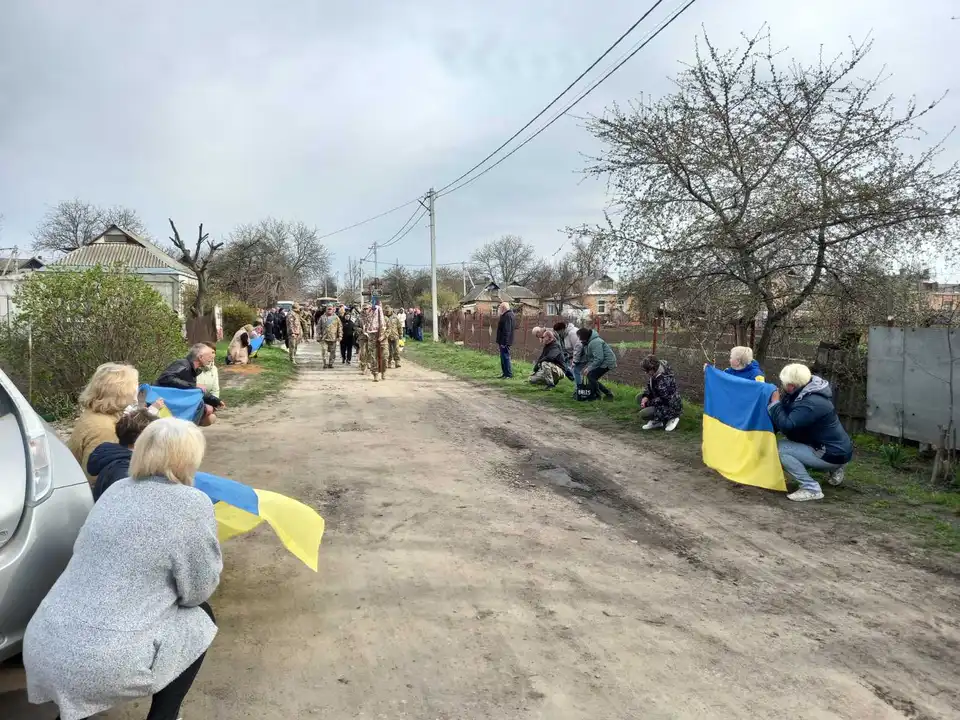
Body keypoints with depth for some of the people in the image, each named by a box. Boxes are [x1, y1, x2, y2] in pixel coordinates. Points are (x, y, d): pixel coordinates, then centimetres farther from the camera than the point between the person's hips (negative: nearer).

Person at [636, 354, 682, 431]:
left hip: (671, 407, -10)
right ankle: (656, 421, 6)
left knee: (643, 414, -20)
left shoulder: (665, 379, -31)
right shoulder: (653, 374, -3)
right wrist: (646, 396, -9)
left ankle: (671, 419, -3)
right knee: (639, 397, 6)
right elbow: (649, 387, 11)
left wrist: (648, 402, -18)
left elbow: (663, 399, -28)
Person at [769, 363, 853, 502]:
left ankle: (811, 489, -13)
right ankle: (833, 470, 20)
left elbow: (786, 425, -31)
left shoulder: (812, 403, -27)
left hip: (834, 454, -10)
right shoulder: (804, 393, 2)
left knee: (780, 449, -20)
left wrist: (775, 403, -19)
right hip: (829, 446, 10)